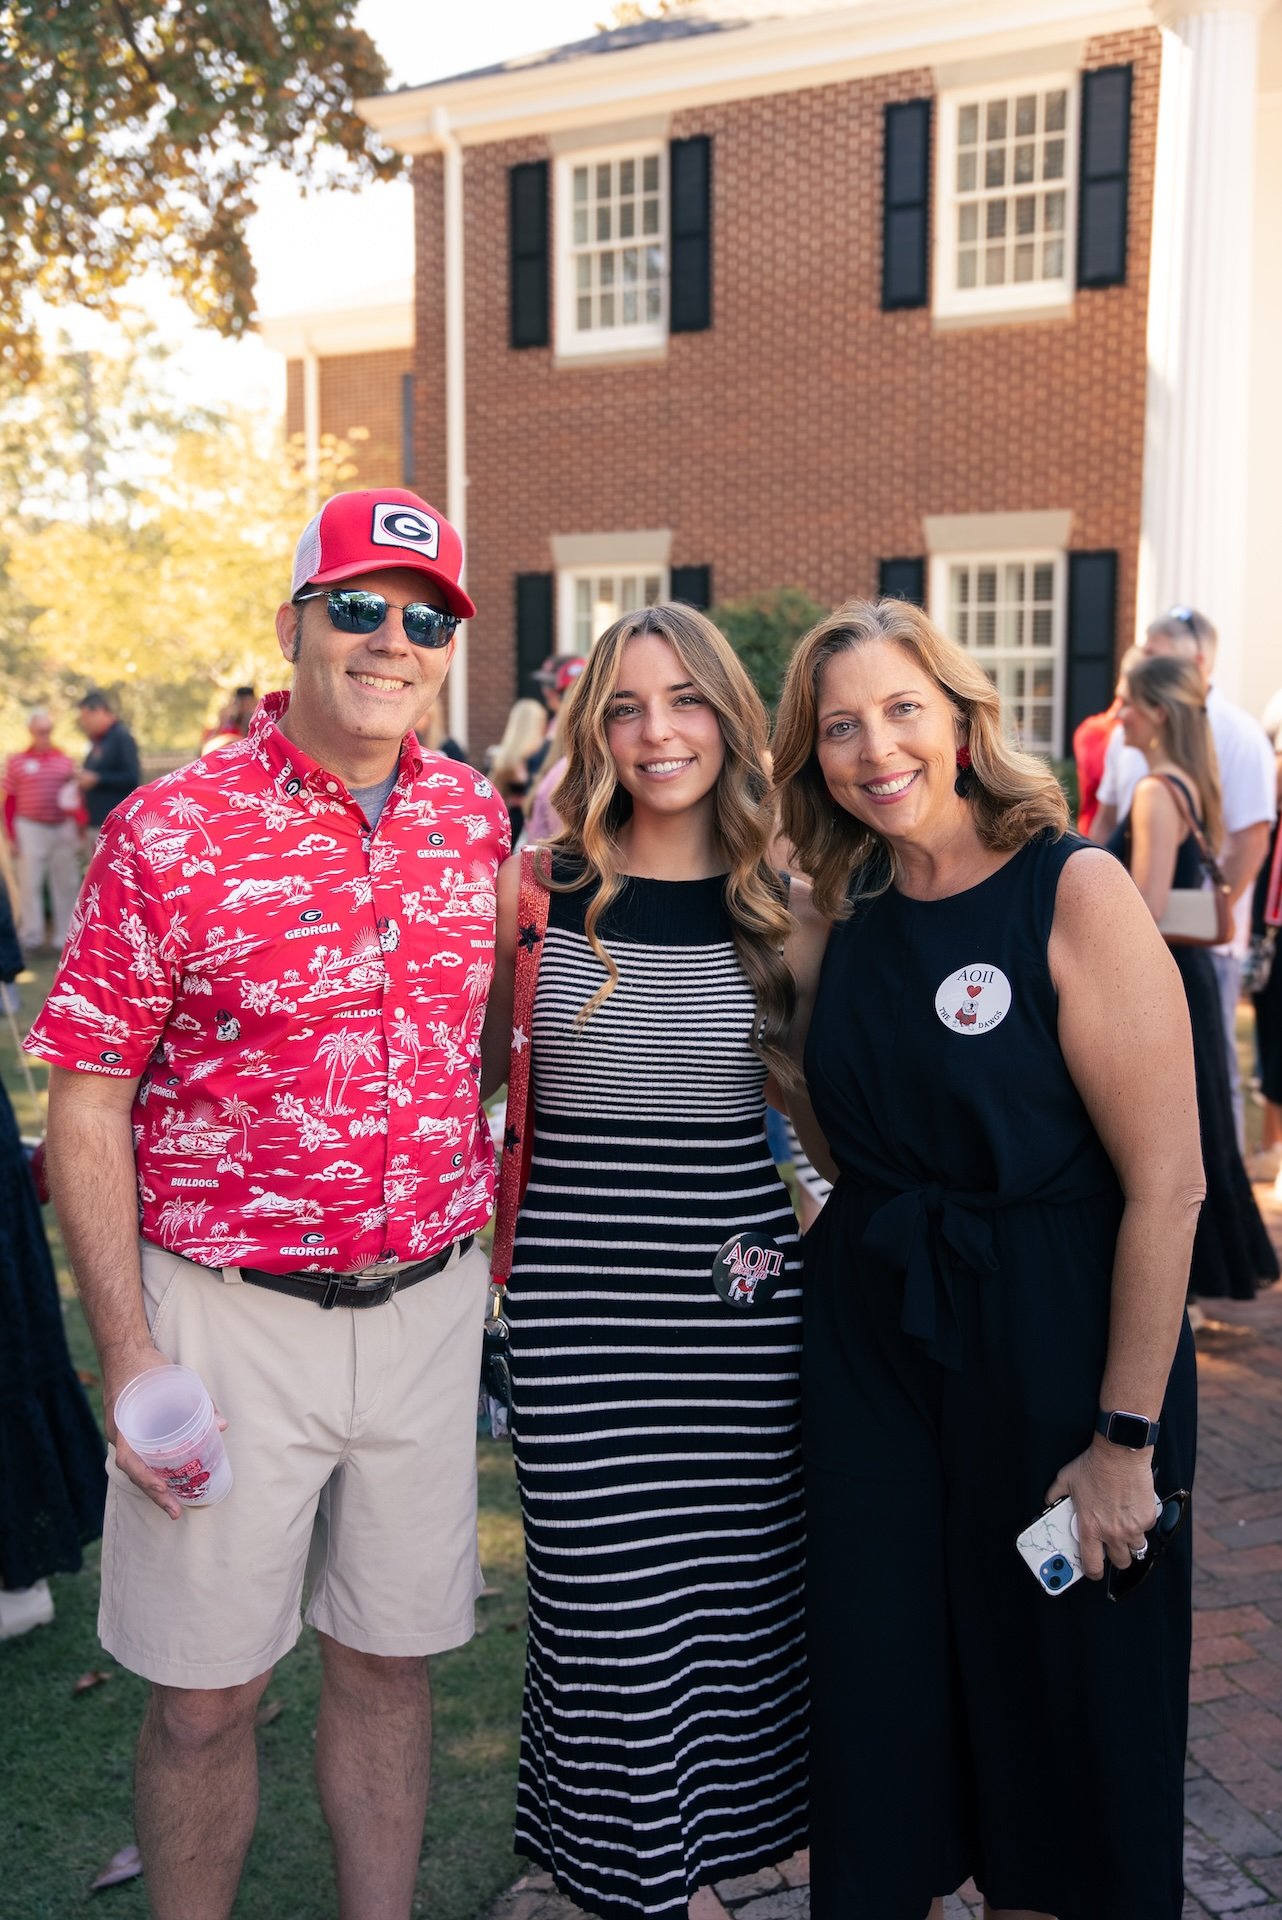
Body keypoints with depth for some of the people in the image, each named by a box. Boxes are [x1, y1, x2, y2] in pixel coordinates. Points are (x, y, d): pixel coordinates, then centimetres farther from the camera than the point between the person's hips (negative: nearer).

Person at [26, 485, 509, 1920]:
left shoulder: (475, 816, 3)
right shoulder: (170, 831, -11)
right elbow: (86, 1099, -9)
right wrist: (128, 1357, -12)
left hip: (427, 1304, 4)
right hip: (230, 1314, -3)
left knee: (389, 1658, 17)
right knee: (206, 1691, 8)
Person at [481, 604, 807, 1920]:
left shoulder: (776, 896, 1)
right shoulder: (541, 887, -2)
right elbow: (469, 1075, 9)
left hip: (740, 1285, 1)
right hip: (582, 1290, -1)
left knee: (735, 1587, 11)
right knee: (610, 1600, 5)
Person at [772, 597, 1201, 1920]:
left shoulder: (1075, 892, -13)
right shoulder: (839, 921, 4)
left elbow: (1168, 1184, -16)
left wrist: (1126, 1438, -16)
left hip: (1051, 1353, -5)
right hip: (870, 1345, 5)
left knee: (1059, 1704, 11)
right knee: (879, 1705, 14)